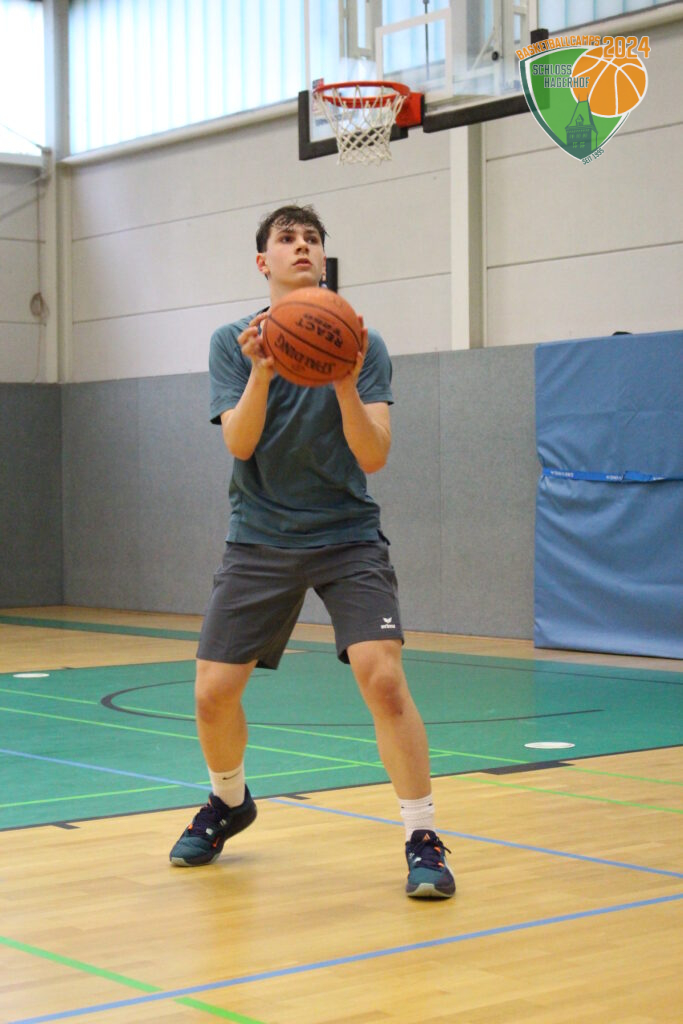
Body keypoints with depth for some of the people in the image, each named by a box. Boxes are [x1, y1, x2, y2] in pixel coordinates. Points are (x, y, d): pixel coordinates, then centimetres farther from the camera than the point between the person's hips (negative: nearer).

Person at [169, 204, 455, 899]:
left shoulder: (361, 345, -2)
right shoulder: (234, 344, 1)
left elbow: (374, 457, -11)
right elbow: (239, 443, -12)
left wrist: (345, 387, -27)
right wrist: (261, 373, -28)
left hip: (347, 536, -1)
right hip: (260, 539, 2)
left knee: (383, 678, -19)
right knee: (213, 692, -2)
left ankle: (422, 840, -6)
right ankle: (229, 803, 29)